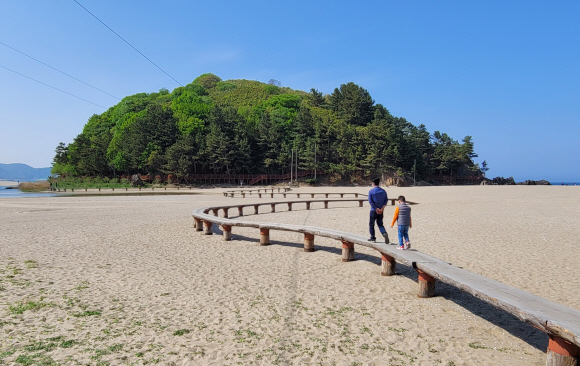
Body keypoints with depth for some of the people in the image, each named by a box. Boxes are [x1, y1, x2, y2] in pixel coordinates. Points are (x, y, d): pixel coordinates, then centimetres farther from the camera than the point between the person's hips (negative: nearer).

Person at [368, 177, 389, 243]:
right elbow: (386, 200, 1)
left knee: (371, 224, 10)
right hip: (381, 211, 4)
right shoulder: (383, 191, 7)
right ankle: (384, 233, -13)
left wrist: (376, 209, -13)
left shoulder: (371, 191, -6)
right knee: (380, 224, 12)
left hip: (373, 210, -4)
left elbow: (370, 201, -13)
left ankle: (372, 237, 15)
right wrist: (382, 208, -7)